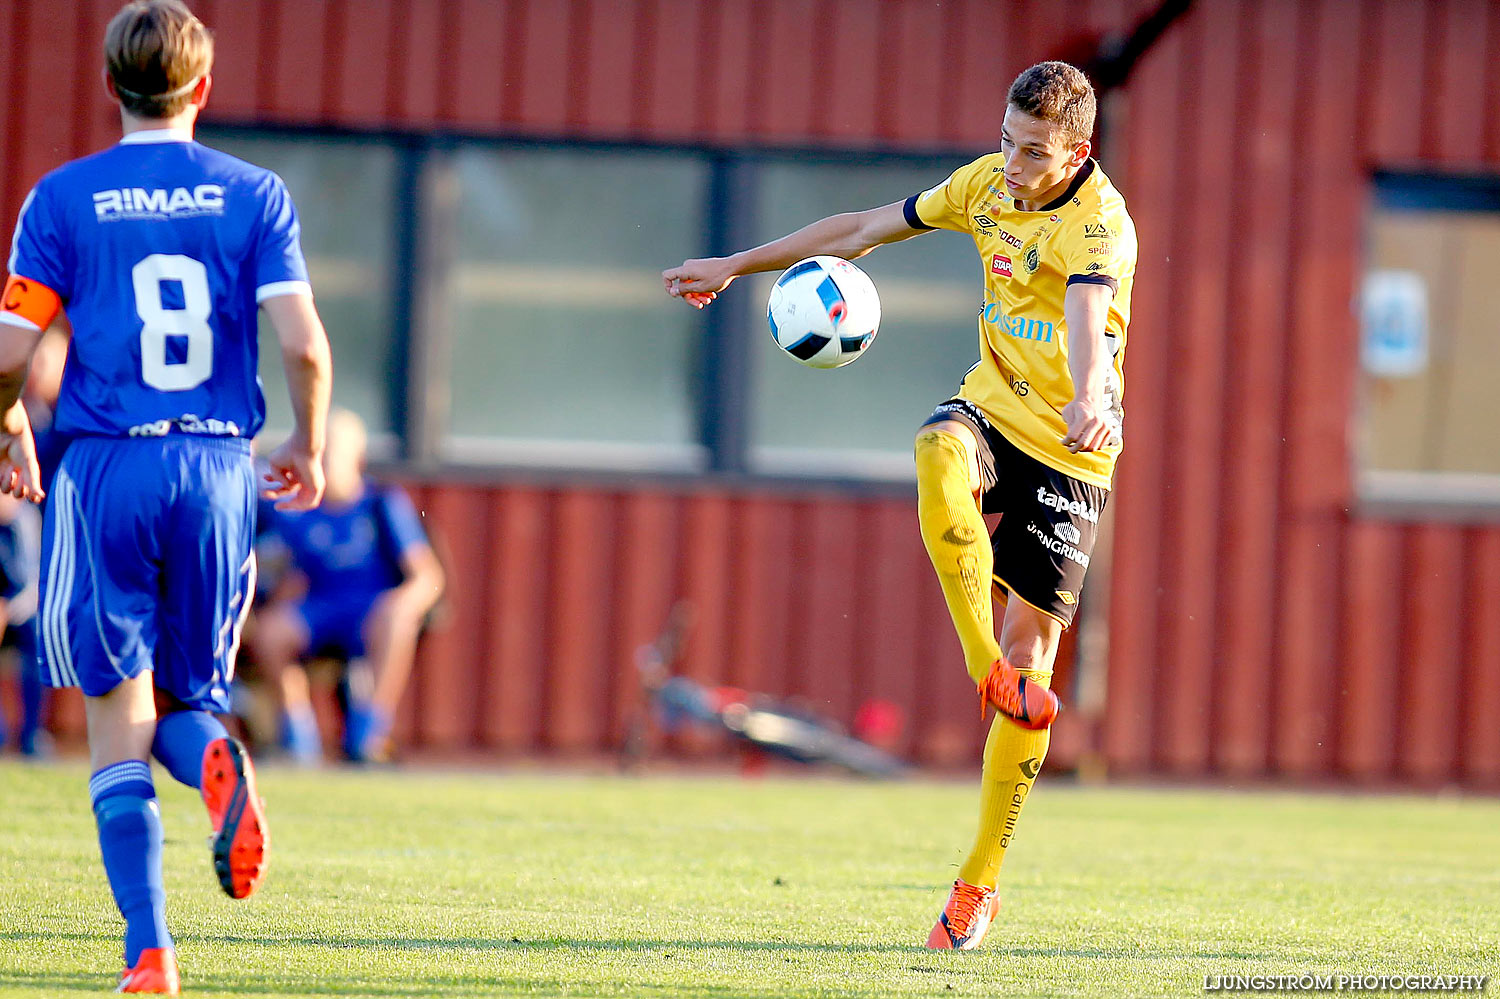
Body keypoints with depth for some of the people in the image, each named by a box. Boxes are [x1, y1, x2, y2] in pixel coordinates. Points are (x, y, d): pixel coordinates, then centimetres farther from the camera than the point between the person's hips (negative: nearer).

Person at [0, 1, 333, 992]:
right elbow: (304, 344, -5)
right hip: (219, 467, 1)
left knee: (118, 719, 2)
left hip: (105, 468, -1)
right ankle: (218, 758, -23)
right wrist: (310, 447, 12)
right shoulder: (254, 194, 3)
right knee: (187, 696, 16)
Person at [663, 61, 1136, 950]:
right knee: (939, 449, -36)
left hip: (1068, 453, -4)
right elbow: (863, 229, 15)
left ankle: (980, 884, 4)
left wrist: (1089, 399, -60)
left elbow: (1086, 317, -40)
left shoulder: (1100, 222, -18)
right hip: (995, 408, 4)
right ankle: (985, 665, -36)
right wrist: (737, 266, 18)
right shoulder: (986, 185, 2)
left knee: (1031, 660, -6)